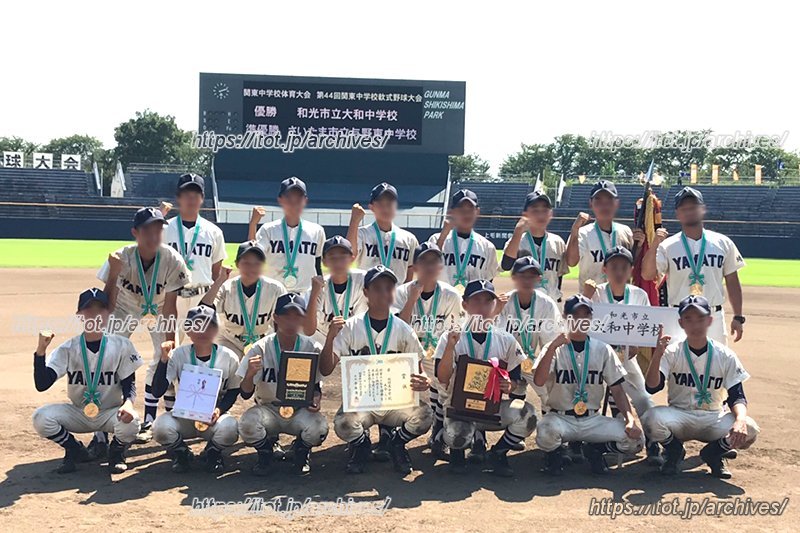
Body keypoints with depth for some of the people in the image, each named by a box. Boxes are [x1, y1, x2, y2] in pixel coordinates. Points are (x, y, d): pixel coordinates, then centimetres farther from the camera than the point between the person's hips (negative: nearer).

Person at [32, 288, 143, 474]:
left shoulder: (121, 346, -9)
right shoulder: (68, 349, -9)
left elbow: (129, 383, -5)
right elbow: (41, 385, -17)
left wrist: (128, 402, -28)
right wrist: (41, 350, -31)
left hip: (110, 413, -1)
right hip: (78, 414, 2)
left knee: (130, 421, -34)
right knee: (41, 417, -24)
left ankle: (116, 451, 3)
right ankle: (75, 450, 5)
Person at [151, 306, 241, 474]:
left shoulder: (229, 357, -7)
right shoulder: (178, 355, -8)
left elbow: (233, 391, 5)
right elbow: (157, 392, -14)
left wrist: (219, 409, -14)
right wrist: (164, 359, -24)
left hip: (214, 417, 0)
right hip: (184, 416, 1)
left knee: (229, 428, -34)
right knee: (161, 426, -31)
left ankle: (213, 453, 4)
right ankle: (181, 454, 5)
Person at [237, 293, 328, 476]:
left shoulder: (312, 348, -6)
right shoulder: (260, 349, -9)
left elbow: (316, 386, 5)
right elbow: (246, 394, -10)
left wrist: (316, 399, -19)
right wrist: (250, 374, -32)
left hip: (300, 410, 0)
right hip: (268, 410, 0)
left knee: (318, 426, -32)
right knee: (247, 423, -32)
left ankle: (301, 452, 6)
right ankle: (265, 452, 4)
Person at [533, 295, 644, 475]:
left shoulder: (603, 350, 6)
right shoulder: (554, 348, -2)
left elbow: (617, 389, 4)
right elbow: (538, 381, -18)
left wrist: (630, 419, -11)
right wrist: (553, 347, -25)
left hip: (593, 420, 3)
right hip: (560, 418, -2)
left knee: (635, 439, -19)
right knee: (546, 433, -37)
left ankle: (594, 449, 10)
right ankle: (555, 453, 2)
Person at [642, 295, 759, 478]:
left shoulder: (725, 355, -4)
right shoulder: (672, 352, -6)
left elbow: (737, 396, -7)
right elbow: (652, 387, -19)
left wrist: (740, 420, -30)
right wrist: (657, 355, -35)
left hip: (713, 419, 1)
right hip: (678, 417, -1)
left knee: (749, 429, -28)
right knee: (652, 418, -33)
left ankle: (713, 453, 5)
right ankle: (674, 451, 3)